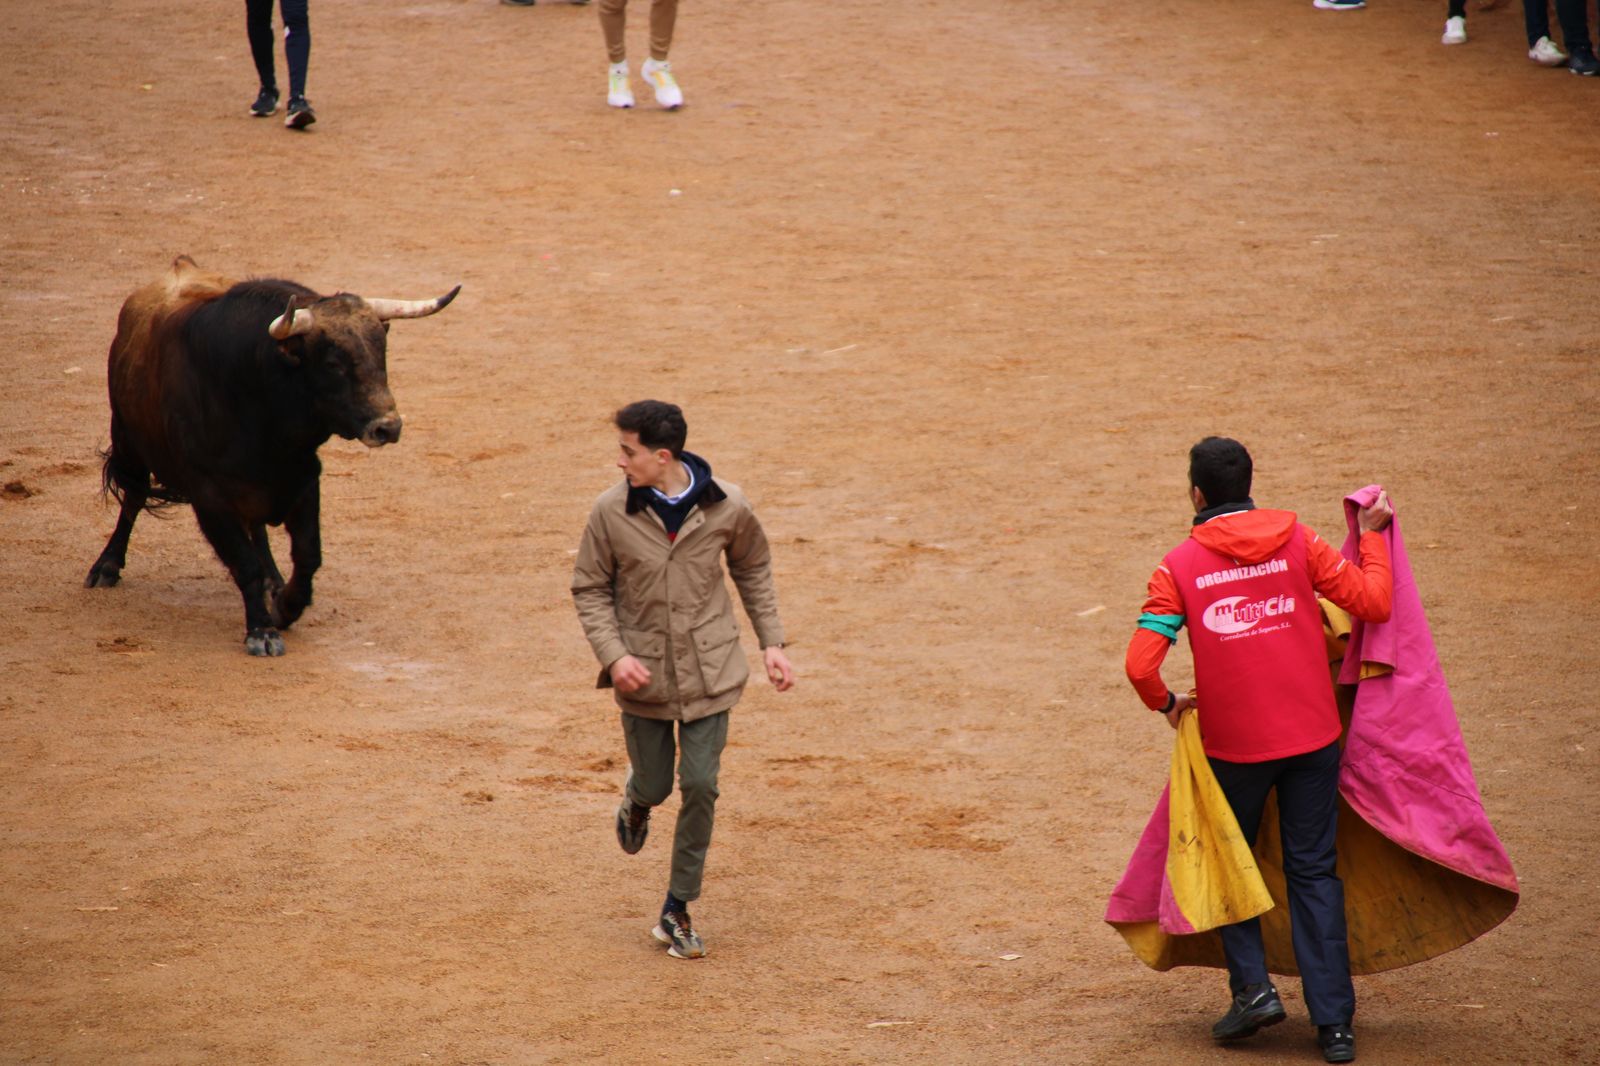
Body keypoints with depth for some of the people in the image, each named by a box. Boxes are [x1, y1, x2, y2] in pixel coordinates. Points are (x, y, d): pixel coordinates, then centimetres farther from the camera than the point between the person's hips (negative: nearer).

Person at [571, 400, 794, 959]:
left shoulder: (727, 507, -11)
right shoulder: (612, 511, -13)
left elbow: (753, 570, 7)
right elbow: (590, 589, -2)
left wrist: (771, 643, 3)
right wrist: (613, 655, -15)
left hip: (709, 672, 0)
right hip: (644, 676, 0)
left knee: (700, 787, -3)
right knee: (655, 786, 9)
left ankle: (677, 911, 11)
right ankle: (637, 798, 50)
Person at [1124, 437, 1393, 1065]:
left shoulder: (1180, 567, -5)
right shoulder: (1295, 540, -1)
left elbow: (1140, 665, -13)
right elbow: (1373, 603, -2)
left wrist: (1167, 704, 8)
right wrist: (1373, 537, 13)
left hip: (1233, 743, -2)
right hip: (1312, 736, 2)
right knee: (1313, 872, 8)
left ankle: (1253, 986, 6)